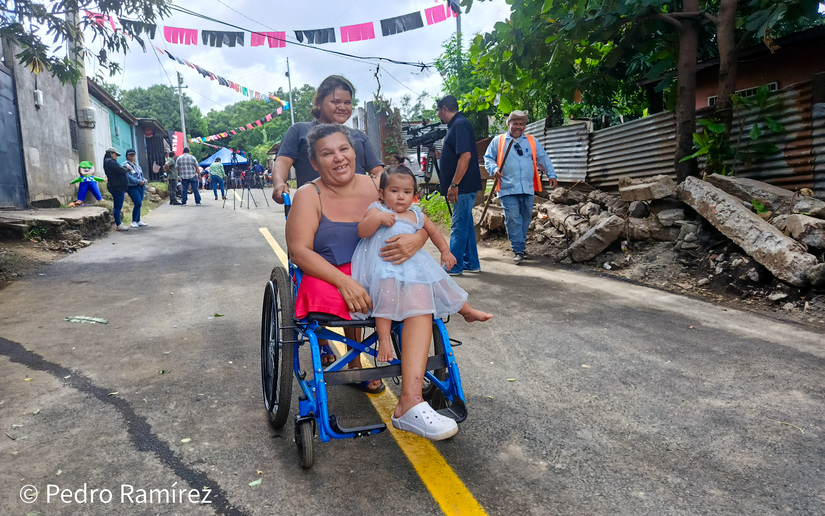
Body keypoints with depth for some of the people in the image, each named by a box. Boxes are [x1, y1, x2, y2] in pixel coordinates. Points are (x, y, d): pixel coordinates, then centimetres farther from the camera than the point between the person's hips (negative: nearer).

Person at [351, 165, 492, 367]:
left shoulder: (416, 215, 17)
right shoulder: (377, 210, 2)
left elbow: (433, 231, 32)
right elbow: (362, 232, -11)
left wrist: (445, 251, 27)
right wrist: (377, 218, -25)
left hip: (411, 265, 5)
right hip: (382, 265, -5)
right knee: (387, 290, -32)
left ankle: (467, 310, 27)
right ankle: (383, 338, -24)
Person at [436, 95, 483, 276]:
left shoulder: (460, 124, -15)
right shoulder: (456, 124, 16)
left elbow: (465, 155, -25)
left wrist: (454, 184, -25)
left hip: (464, 186, -10)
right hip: (464, 187, 10)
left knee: (459, 226, -5)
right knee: (466, 225, 14)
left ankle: (453, 267, 0)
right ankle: (471, 264, 21)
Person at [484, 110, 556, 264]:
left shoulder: (532, 141, 16)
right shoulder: (498, 141, 8)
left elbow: (543, 158, 17)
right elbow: (488, 158, 8)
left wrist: (551, 174, 7)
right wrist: (494, 169, -12)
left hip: (528, 189, 4)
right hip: (508, 189, -3)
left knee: (526, 219, 9)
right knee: (513, 219, -11)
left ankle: (521, 247, 23)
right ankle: (518, 251, -7)